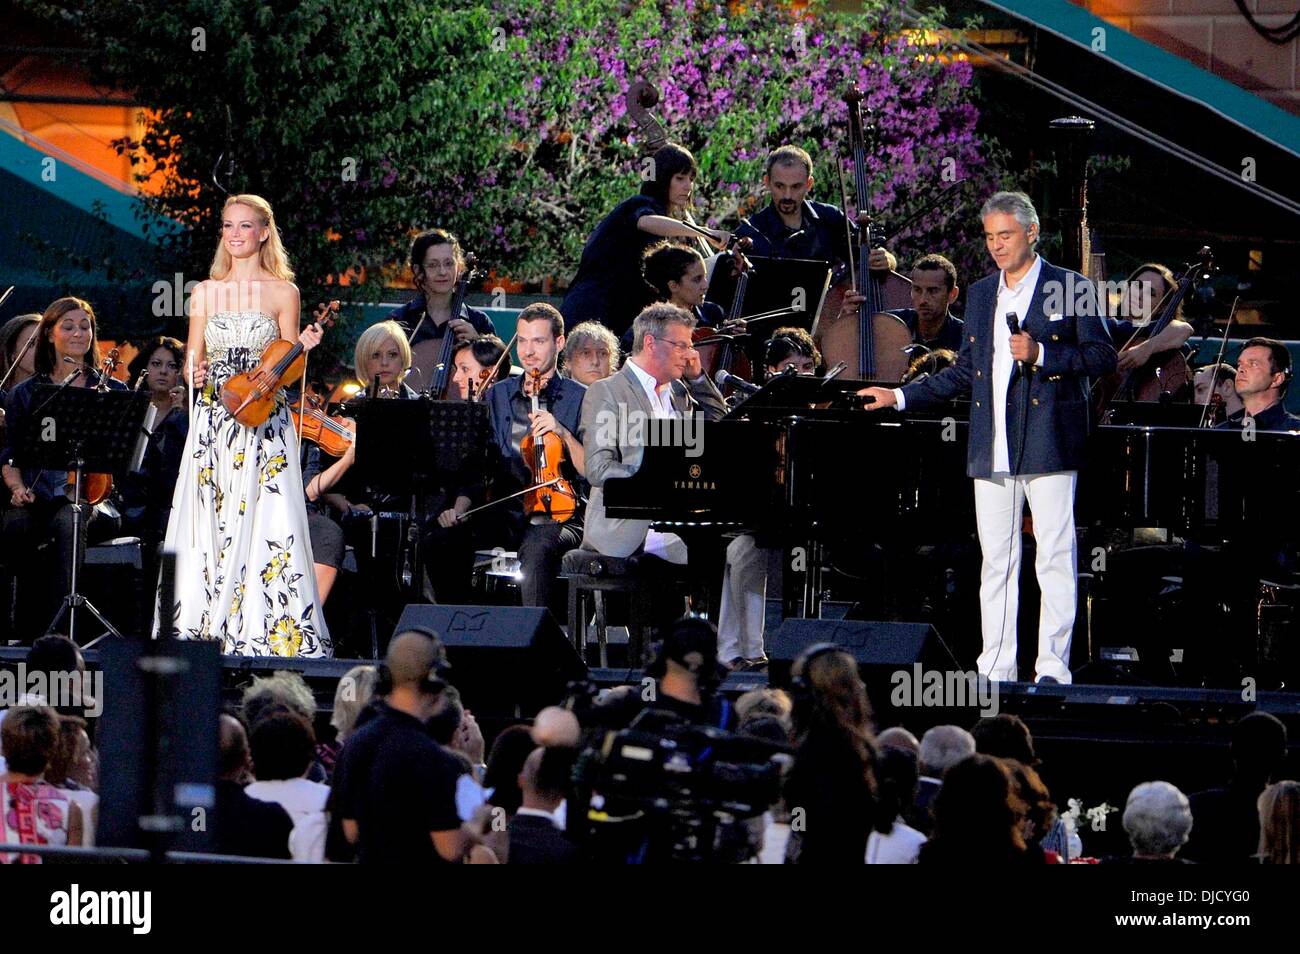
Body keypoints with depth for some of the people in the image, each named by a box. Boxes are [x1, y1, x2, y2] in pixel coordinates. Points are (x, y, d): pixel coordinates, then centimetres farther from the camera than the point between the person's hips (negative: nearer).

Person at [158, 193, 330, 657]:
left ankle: (261, 631, -10)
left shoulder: (282, 293, 5)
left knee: (263, 522, -10)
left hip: (264, 423, -2)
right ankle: (201, 627, -1)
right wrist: (196, 374, -10)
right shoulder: (206, 292, 11)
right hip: (213, 423, 2)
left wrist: (301, 349, -15)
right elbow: (193, 360, 12)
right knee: (209, 524, -2)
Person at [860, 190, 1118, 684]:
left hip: (1048, 448, -5)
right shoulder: (980, 295, 19)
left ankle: (1052, 667, -5)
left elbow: (1103, 357, -2)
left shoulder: (1070, 289, 1)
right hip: (992, 452, 5)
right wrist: (900, 397, 20)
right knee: (996, 561, 5)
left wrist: (1041, 355, -14)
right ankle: (996, 670, 6)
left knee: (1055, 558, -6)